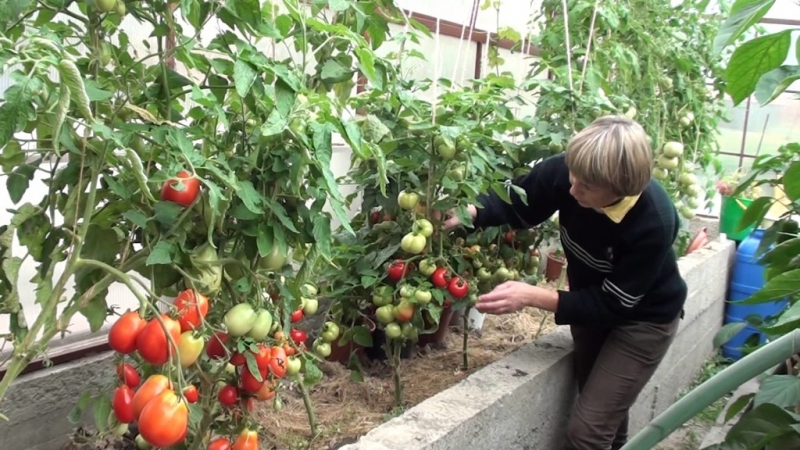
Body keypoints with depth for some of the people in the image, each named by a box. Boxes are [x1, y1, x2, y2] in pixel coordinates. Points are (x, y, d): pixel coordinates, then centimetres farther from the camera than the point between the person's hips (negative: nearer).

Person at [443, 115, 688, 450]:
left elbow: (613, 304, -27)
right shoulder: (567, 171, -26)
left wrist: (532, 297, -33)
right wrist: (468, 212, -29)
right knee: (606, 417, 21)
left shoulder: (653, 222, -36)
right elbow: (515, 204, -8)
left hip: (642, 320, -5)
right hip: (593, 301, 5)